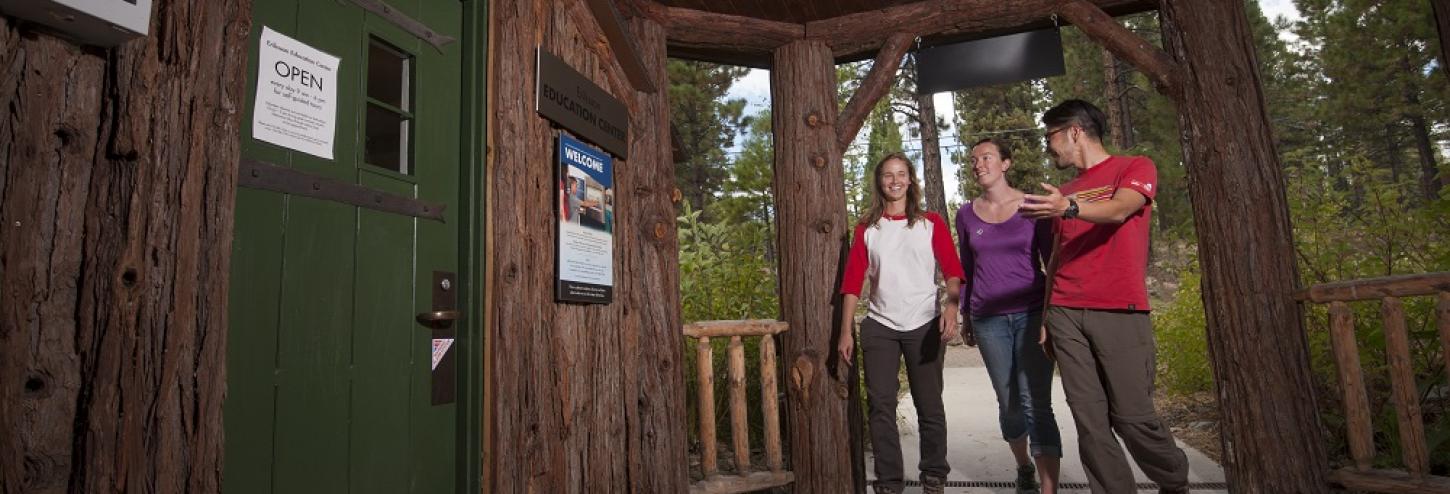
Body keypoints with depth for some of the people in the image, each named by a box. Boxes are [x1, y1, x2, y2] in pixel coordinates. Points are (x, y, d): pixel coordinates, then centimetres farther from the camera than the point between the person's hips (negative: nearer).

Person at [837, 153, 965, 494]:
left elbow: (953, 271, -3)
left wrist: (951, 308, -22)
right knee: (881, 405, 1)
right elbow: (852, 281, 4)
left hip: (924, 325, -1)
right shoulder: (866, 228, 7)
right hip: (879, 327, 1)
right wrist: (845, 332, -1)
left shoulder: (931, 223, 5)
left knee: (929, 406, 6)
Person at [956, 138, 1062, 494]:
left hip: (1032, 313, -2)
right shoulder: (966, 214, 6)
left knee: (1036, 405, -8)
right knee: (1009, 403, 10)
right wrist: (966, 316, 12)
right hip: (988, 319, 2)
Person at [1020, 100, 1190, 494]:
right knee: (1090, 421, 1)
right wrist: (1045, 317, 13)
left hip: (1120, 313, -4)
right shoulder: (1064, 193, 20)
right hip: (1066, 315, 5)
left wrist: (1069, 208, -35)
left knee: (1133, 416, -2)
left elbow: (1118, 211, -15)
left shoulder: (1136, 167, 6)